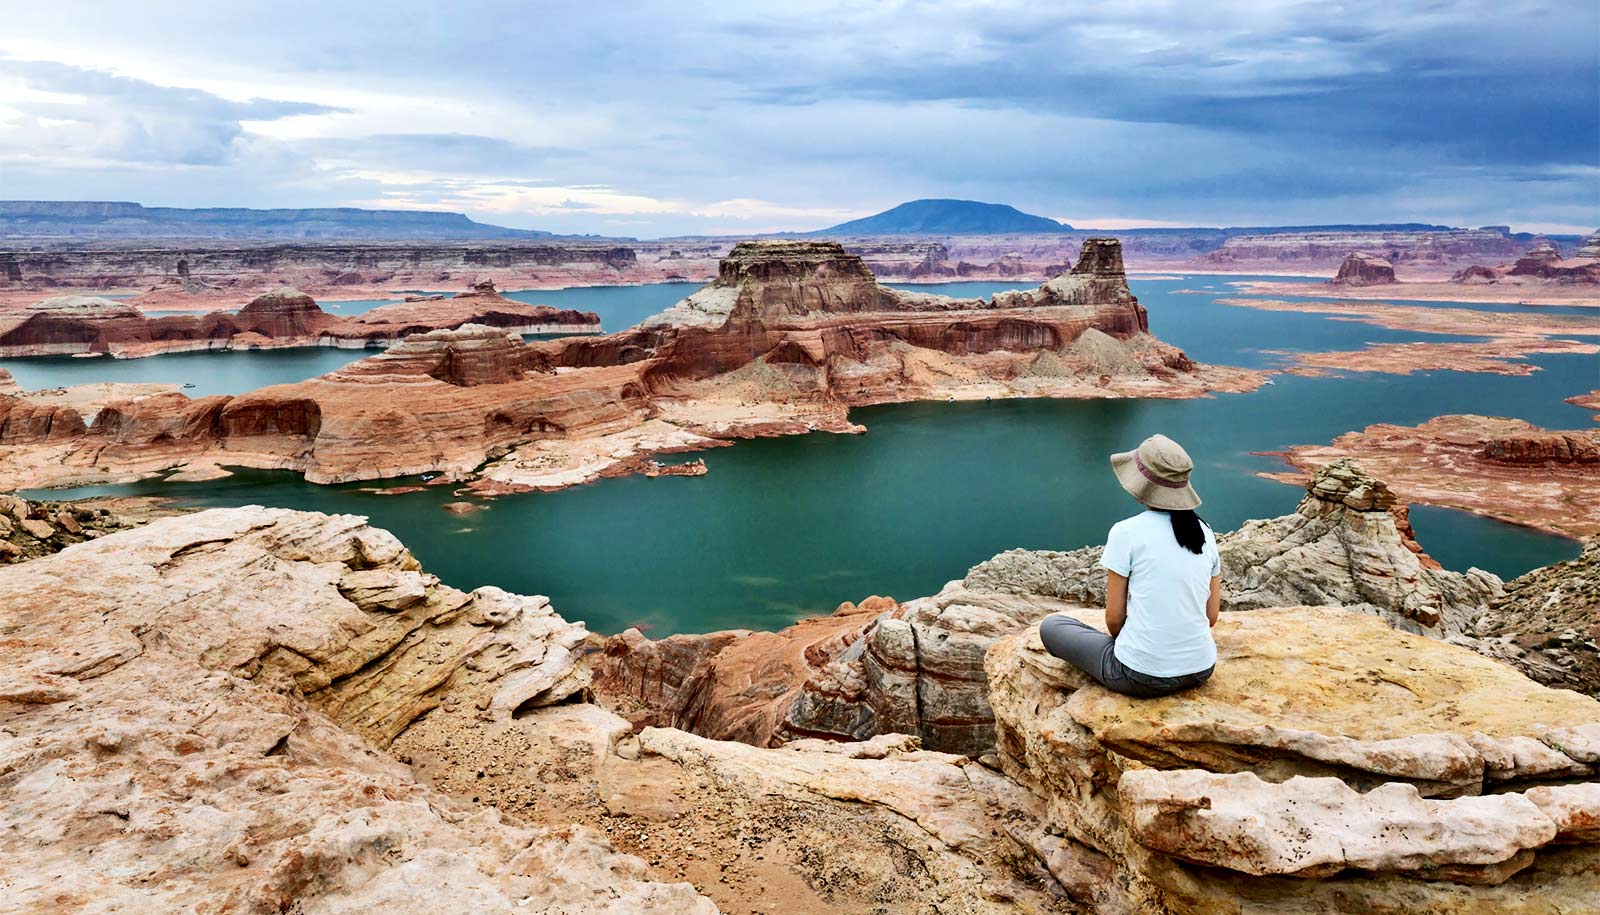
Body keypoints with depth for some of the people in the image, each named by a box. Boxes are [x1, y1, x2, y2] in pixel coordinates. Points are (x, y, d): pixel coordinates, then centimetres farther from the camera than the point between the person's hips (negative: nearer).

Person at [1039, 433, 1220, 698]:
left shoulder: (1126, 532, -14)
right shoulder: (1204, 532, 2)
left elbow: (1114, 618, -8)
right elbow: (1211, 616, 7)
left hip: (1142, 677, -7)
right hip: (1200, 671, 7)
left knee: (1051, 626, 17)